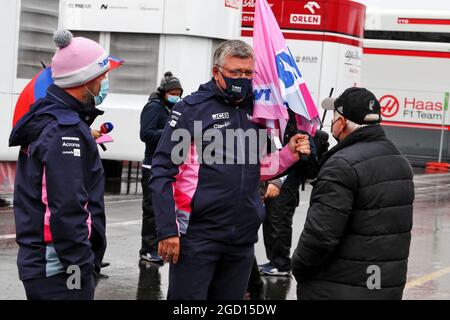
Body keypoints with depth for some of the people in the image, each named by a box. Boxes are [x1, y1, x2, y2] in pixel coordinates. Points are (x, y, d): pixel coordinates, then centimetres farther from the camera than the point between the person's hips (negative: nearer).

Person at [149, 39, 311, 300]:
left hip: (243, 239, 6)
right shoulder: (192, 108, -4)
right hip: (197, 236, -5)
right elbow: (163, 172, -8)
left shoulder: (255, 111, 13)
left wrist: (290, 153, 3)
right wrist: (167, 230, -15)